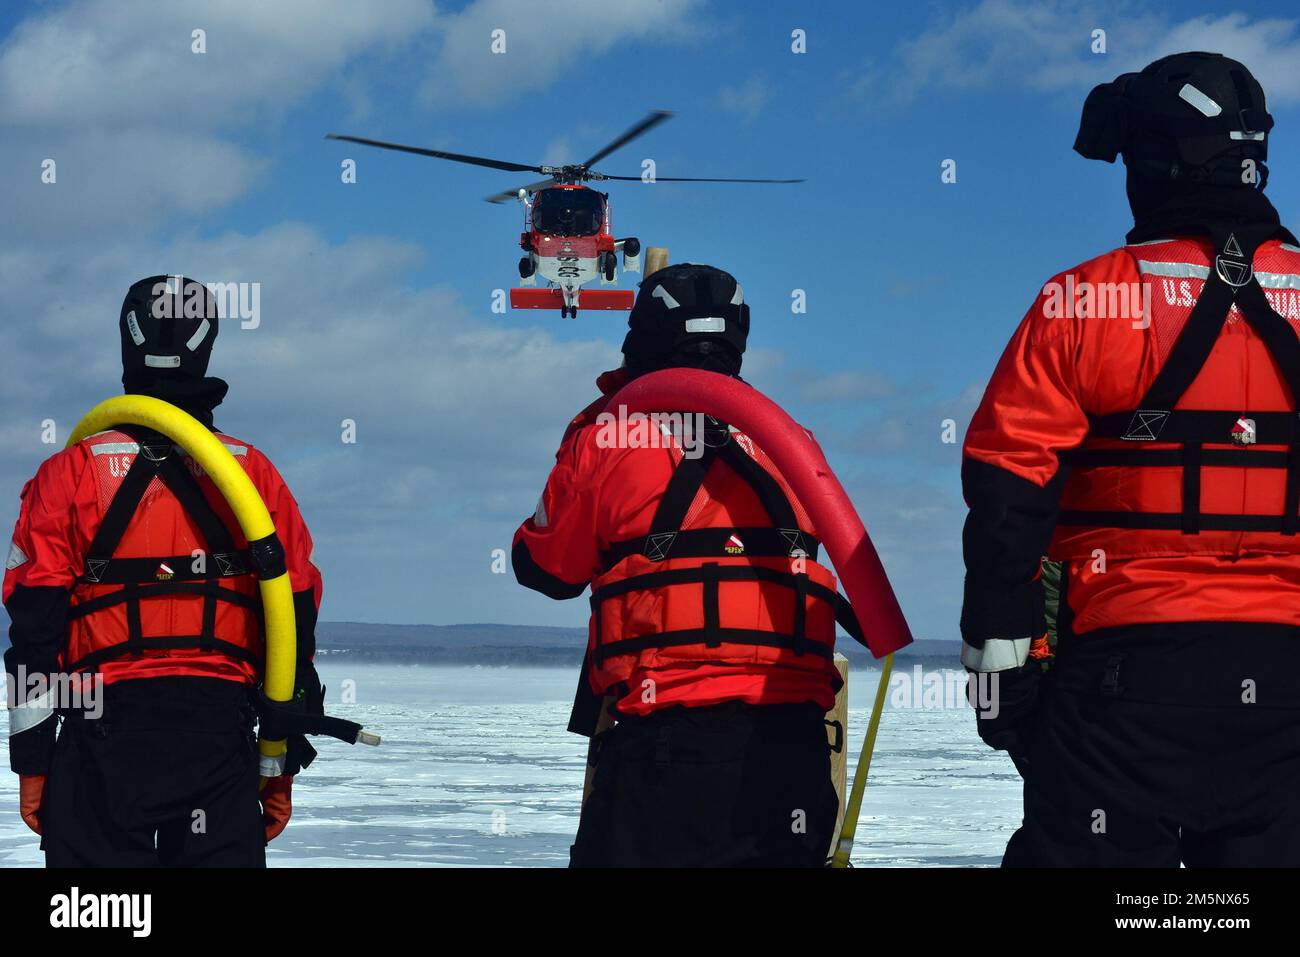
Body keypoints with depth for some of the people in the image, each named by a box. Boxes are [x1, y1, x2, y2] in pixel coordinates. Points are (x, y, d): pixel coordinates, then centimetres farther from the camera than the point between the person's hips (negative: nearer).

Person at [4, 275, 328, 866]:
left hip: (104, 733, -1)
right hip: (222, 739, 2)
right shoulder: (257, 475, 7)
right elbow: (296, 626, 7)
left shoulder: (69, 474, 1)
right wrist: (284, 766, 13)